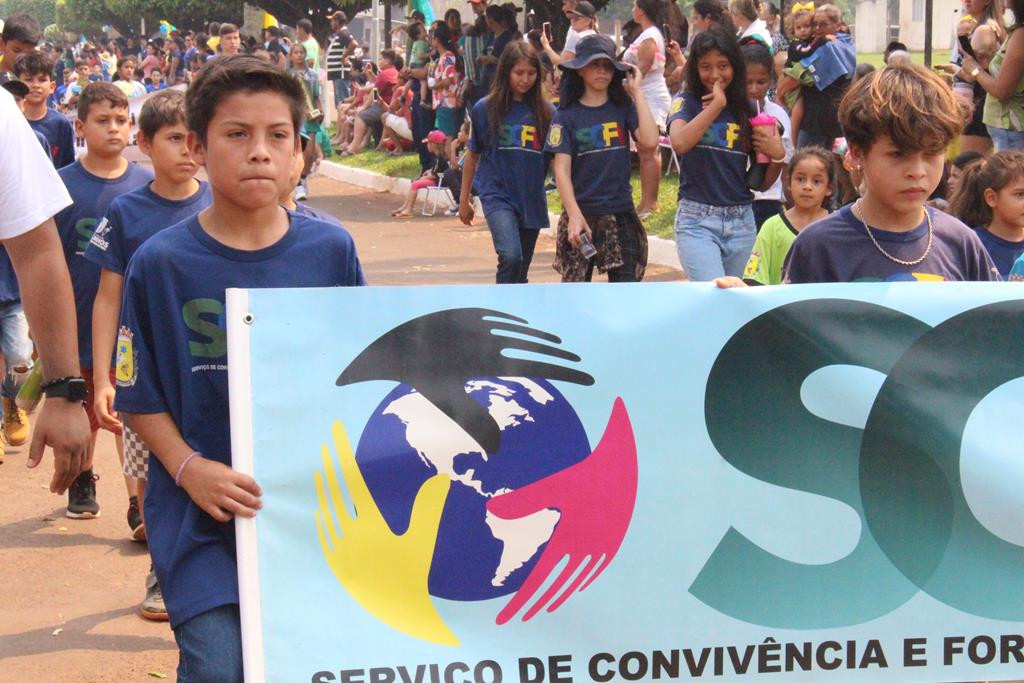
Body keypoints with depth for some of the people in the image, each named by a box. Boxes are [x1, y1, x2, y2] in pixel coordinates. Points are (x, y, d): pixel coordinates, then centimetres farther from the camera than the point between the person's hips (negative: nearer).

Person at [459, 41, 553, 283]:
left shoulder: (545, 111, 2)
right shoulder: (485, 109, -1)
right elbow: (473, 155, 10)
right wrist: (464, 199, 13)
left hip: (532, 199, 3)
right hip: (497, 195, -3)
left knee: (520, 273, 11)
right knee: (510, 256, -25)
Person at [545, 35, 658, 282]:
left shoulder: (623, 108, 4)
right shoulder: (567, 115, 1)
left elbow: (650, 140, -13)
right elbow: (561, 169, -6)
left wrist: (637, 91, -6)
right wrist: (574, 215, -18)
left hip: (620, 214, 1)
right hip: (580, 214, -1)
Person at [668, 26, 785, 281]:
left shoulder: (747, 110, 9)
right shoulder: (687, 103, 1)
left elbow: (761, 183, 13)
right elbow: (680, 143, -24)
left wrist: (778, 156, -6)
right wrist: (717, 105, -17)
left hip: (742, 223, 4)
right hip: (697, 221, -4)